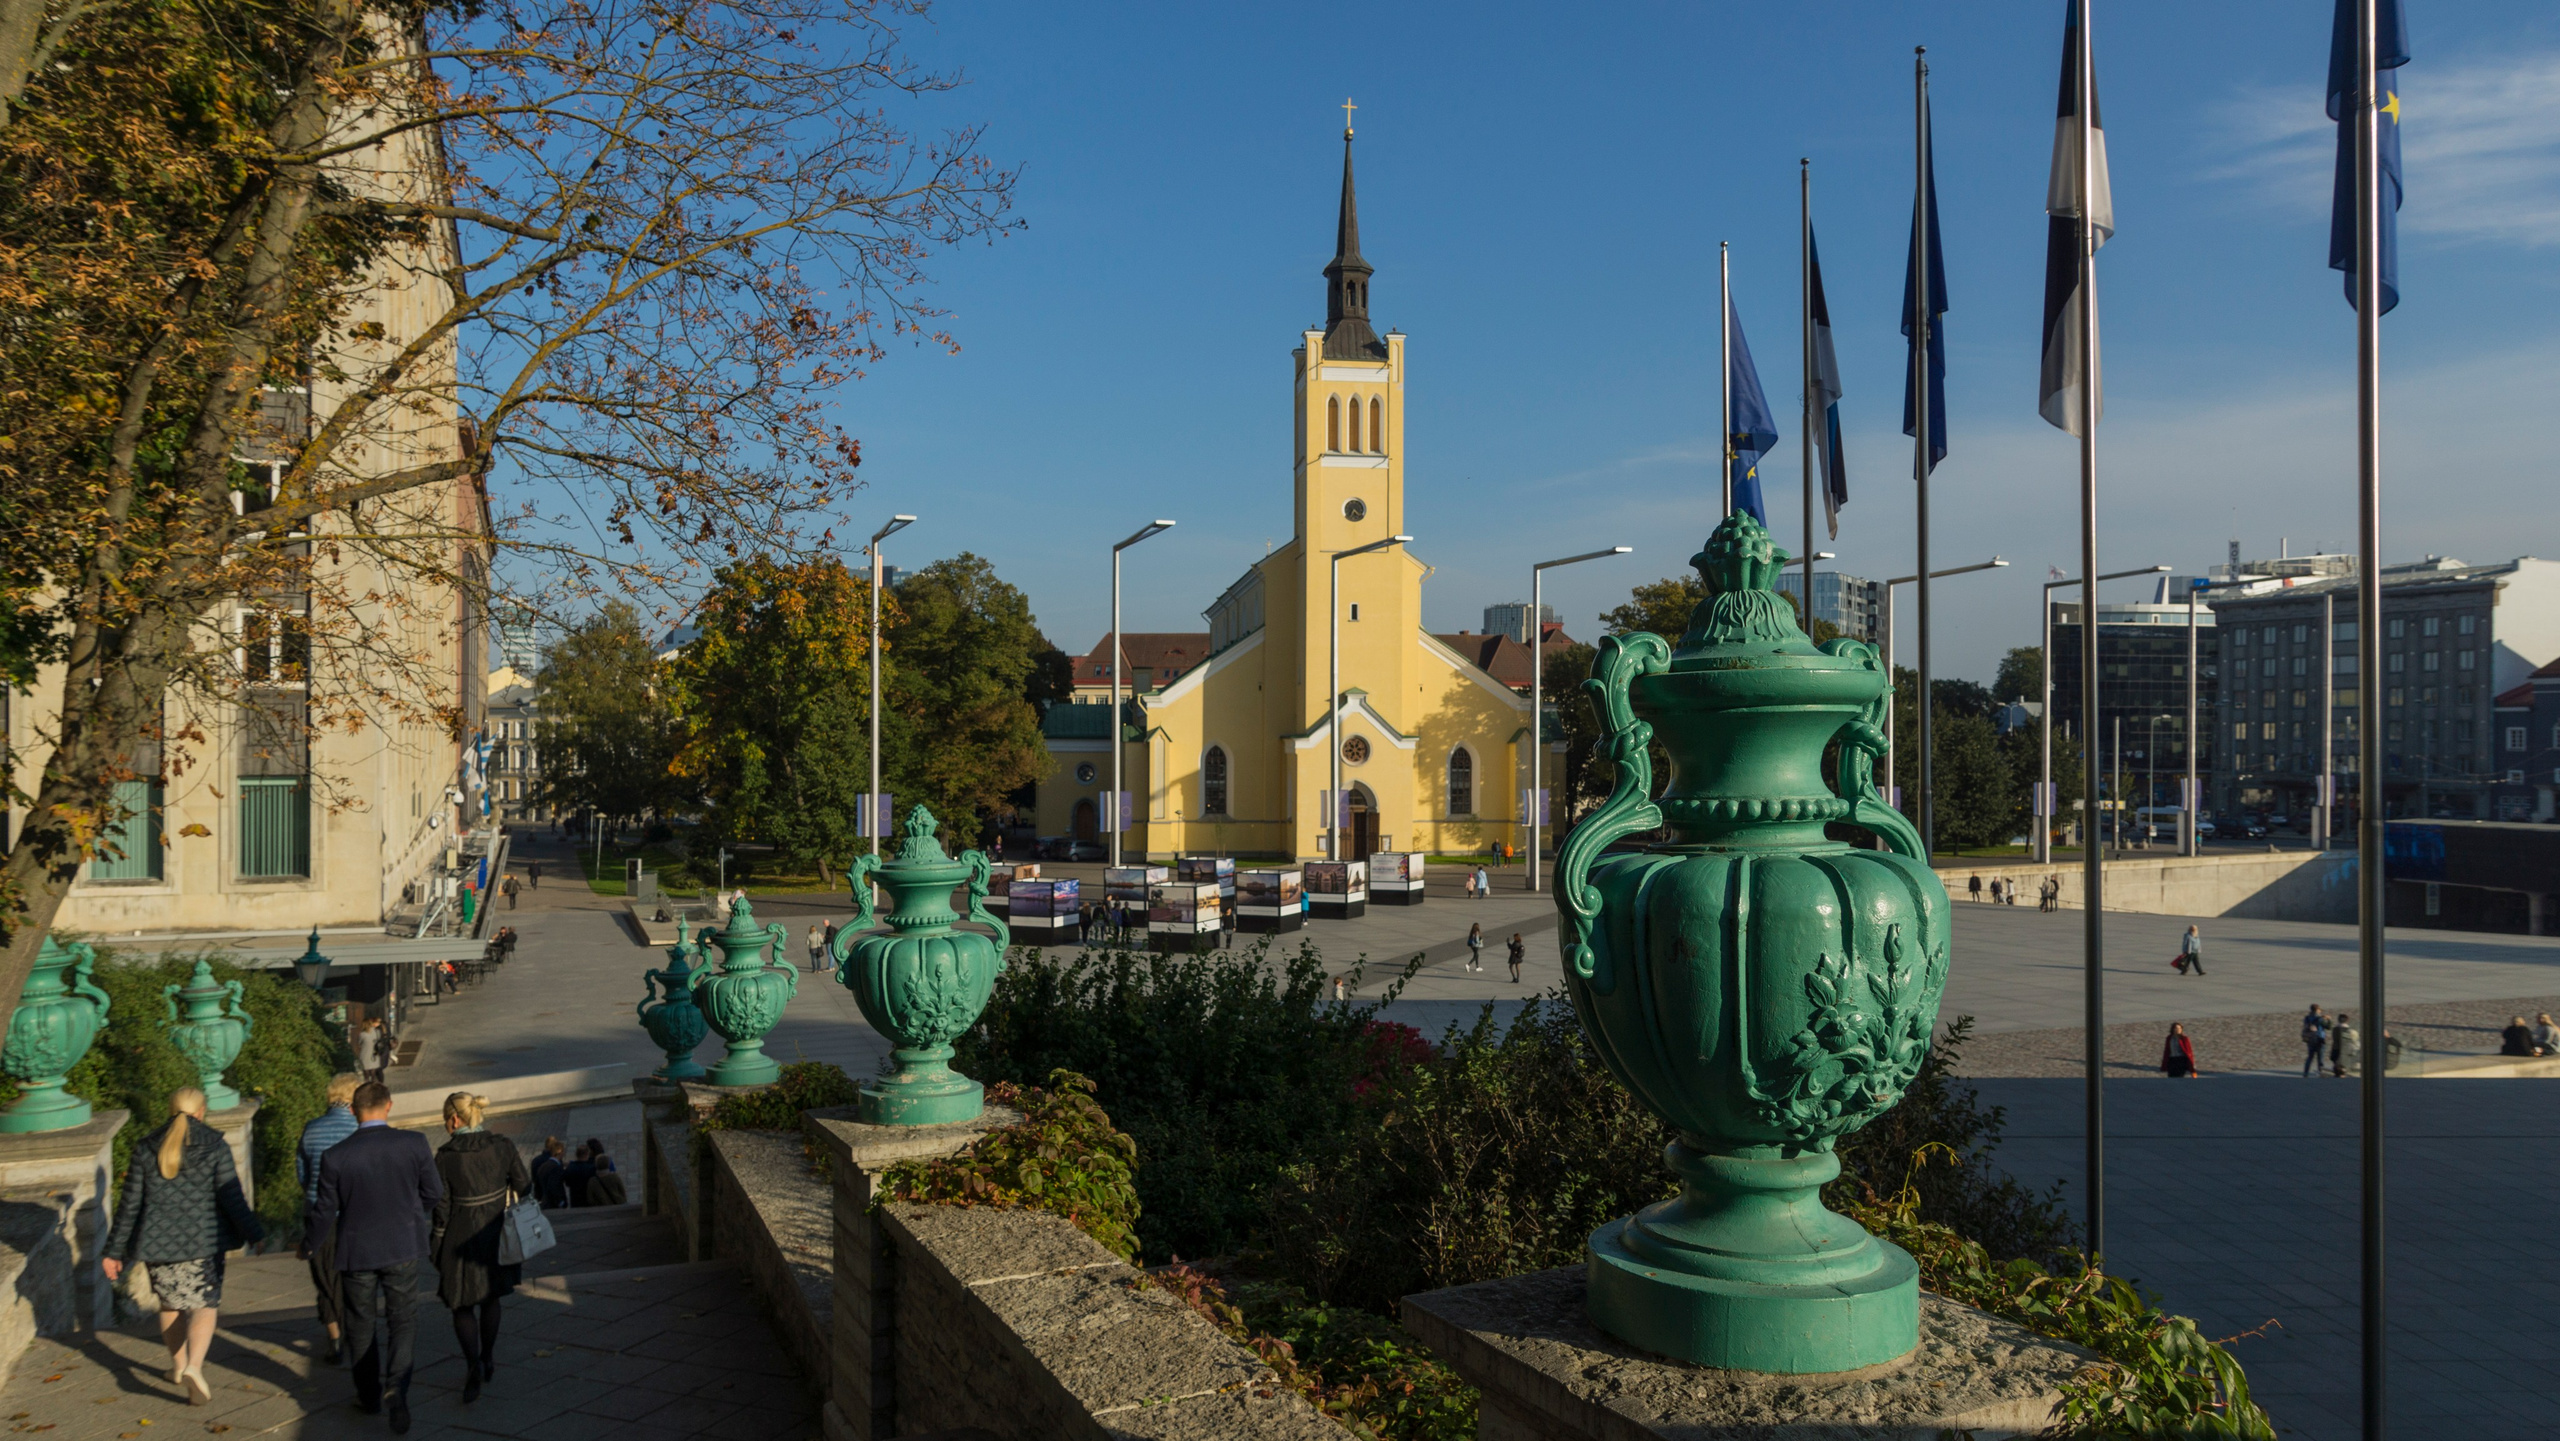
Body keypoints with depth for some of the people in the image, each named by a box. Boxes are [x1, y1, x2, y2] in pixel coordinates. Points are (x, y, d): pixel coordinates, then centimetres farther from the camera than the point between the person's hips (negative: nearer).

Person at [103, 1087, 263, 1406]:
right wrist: (255, 1236, -2)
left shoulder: (146, 1149, 2)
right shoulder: (215, 1147, -6)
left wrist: (115, 1251, 11)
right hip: (203, 1242, -3)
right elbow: (232, 1200, -9)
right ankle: (194, 1367, -20)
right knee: (204, 1304, 1)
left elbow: (130, 1205, 4)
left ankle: (178, 1365, 33)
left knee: (170, 1303, 20)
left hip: (157, 1242, 3)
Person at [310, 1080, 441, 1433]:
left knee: (362, 1324, 17)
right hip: (403, 1247, 0)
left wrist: (325, 1234, 17)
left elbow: (324, 1213, -5)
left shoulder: (335, 1156, -14)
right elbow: (434, 1194, -3)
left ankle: (370, 1396, 29)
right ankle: (396, 1386, -12)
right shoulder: (414, 1144, -13)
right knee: (402, 1319, 9)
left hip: (356, 1251, 0)